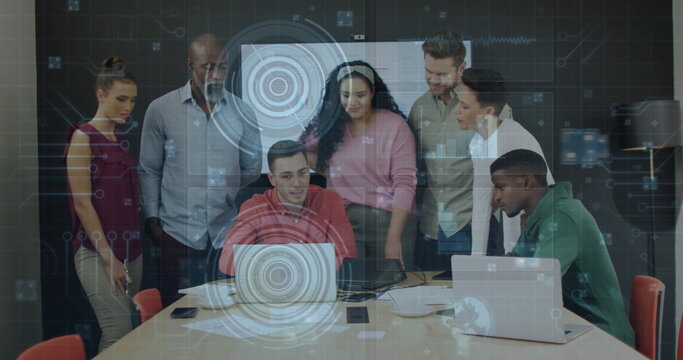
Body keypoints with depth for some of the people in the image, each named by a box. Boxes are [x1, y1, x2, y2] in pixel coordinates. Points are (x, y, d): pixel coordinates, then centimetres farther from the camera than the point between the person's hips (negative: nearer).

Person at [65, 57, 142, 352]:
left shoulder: (121, 140, 14)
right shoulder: (83, 137, -8)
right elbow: (82, 203, -13)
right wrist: (107, 256, -15)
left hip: (131, 247, 7)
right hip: (97, 251, -7)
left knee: (125, 332, 8)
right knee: (119, 332, -12)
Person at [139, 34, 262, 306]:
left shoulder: (242, 113, 4)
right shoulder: (160, 110, 1)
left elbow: (252, 169, 14)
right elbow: (149, 170, 7)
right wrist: (152, 219, 4)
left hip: (228, 233, 2)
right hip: (178, 232, -1)